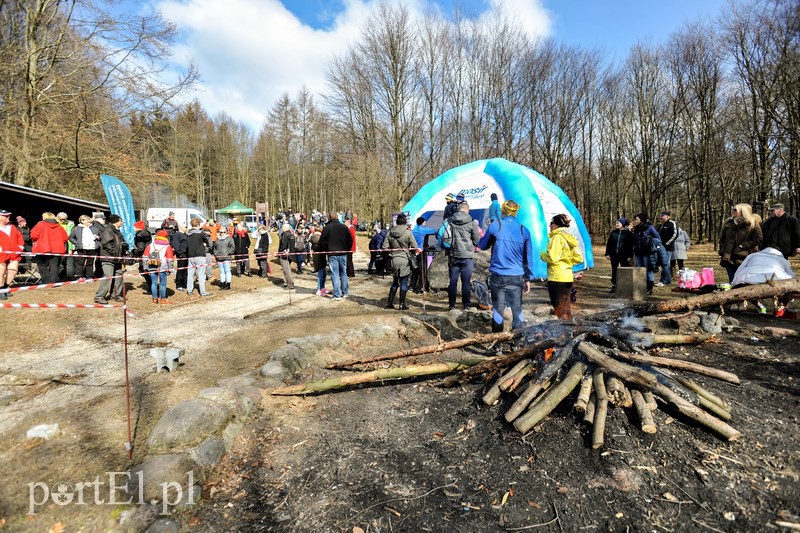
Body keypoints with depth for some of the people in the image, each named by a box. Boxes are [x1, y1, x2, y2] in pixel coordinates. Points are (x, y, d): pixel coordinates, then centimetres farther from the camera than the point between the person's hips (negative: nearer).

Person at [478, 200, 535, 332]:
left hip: (498, 276, -2)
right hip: (517, 277, 2)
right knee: (517, 309, 9)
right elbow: (529, 258, 8)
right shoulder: (524, 230, 4)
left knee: (498, 309, 7)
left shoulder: (495, 226, -4)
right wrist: (528, 279, 14)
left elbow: (482, 245, 10)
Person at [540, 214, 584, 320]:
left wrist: (542, 254, -2)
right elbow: (578, 258, 12)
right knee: (566, 307, 17)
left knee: (560, 309, 0)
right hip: (568, 278, 9)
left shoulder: (557, 237, -13)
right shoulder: (569, 238, 13)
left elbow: (552, 258, -20)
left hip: (557, 278, -9)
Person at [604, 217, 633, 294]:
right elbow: (609, 243, 10)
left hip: (624, 256, -3)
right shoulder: (613, 232, 8)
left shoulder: (628, 233, -1)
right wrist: (607, 253, 3)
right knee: (614, 271, 7)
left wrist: (630, 256, -8)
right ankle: (614, 286, 15)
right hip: (614, 255, 3)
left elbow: (631, 245, -3)